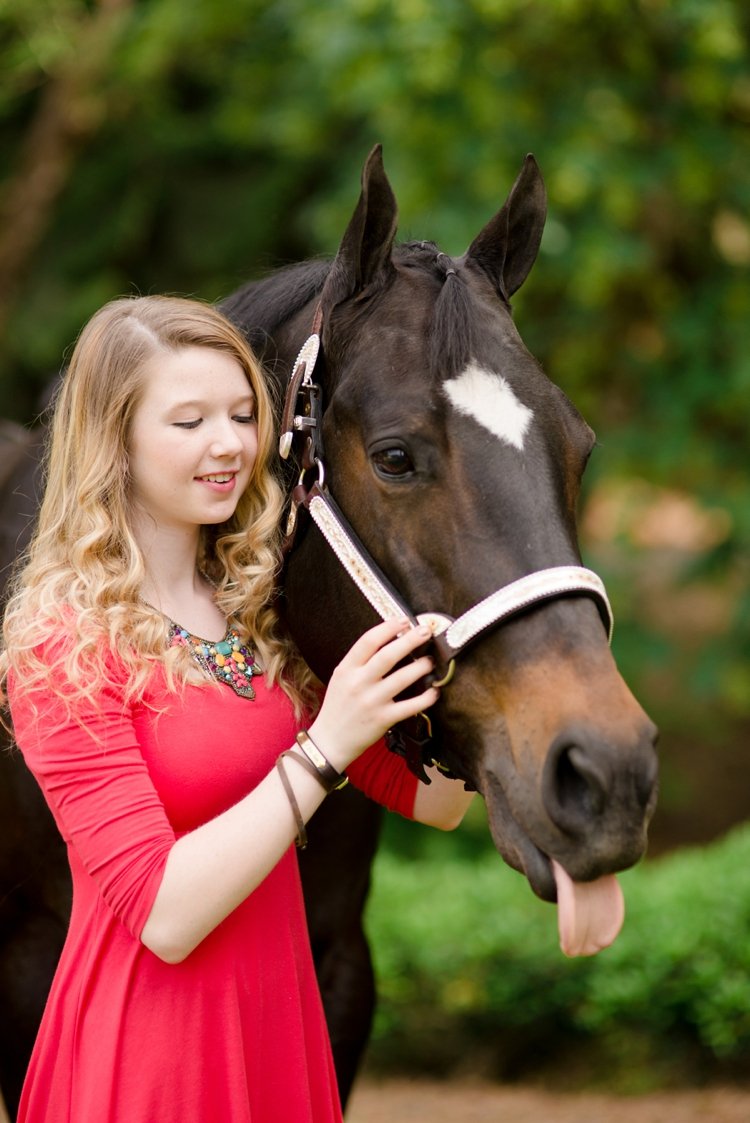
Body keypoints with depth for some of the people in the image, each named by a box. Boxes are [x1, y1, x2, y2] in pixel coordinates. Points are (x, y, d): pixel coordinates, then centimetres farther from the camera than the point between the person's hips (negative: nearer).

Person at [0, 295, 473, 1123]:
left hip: (282, 1024, 7)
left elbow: (430, 802, 5)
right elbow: (162, 914, -22)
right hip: (150, 1053, -7)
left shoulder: (260, 610, 5)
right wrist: (325, 748, -27)